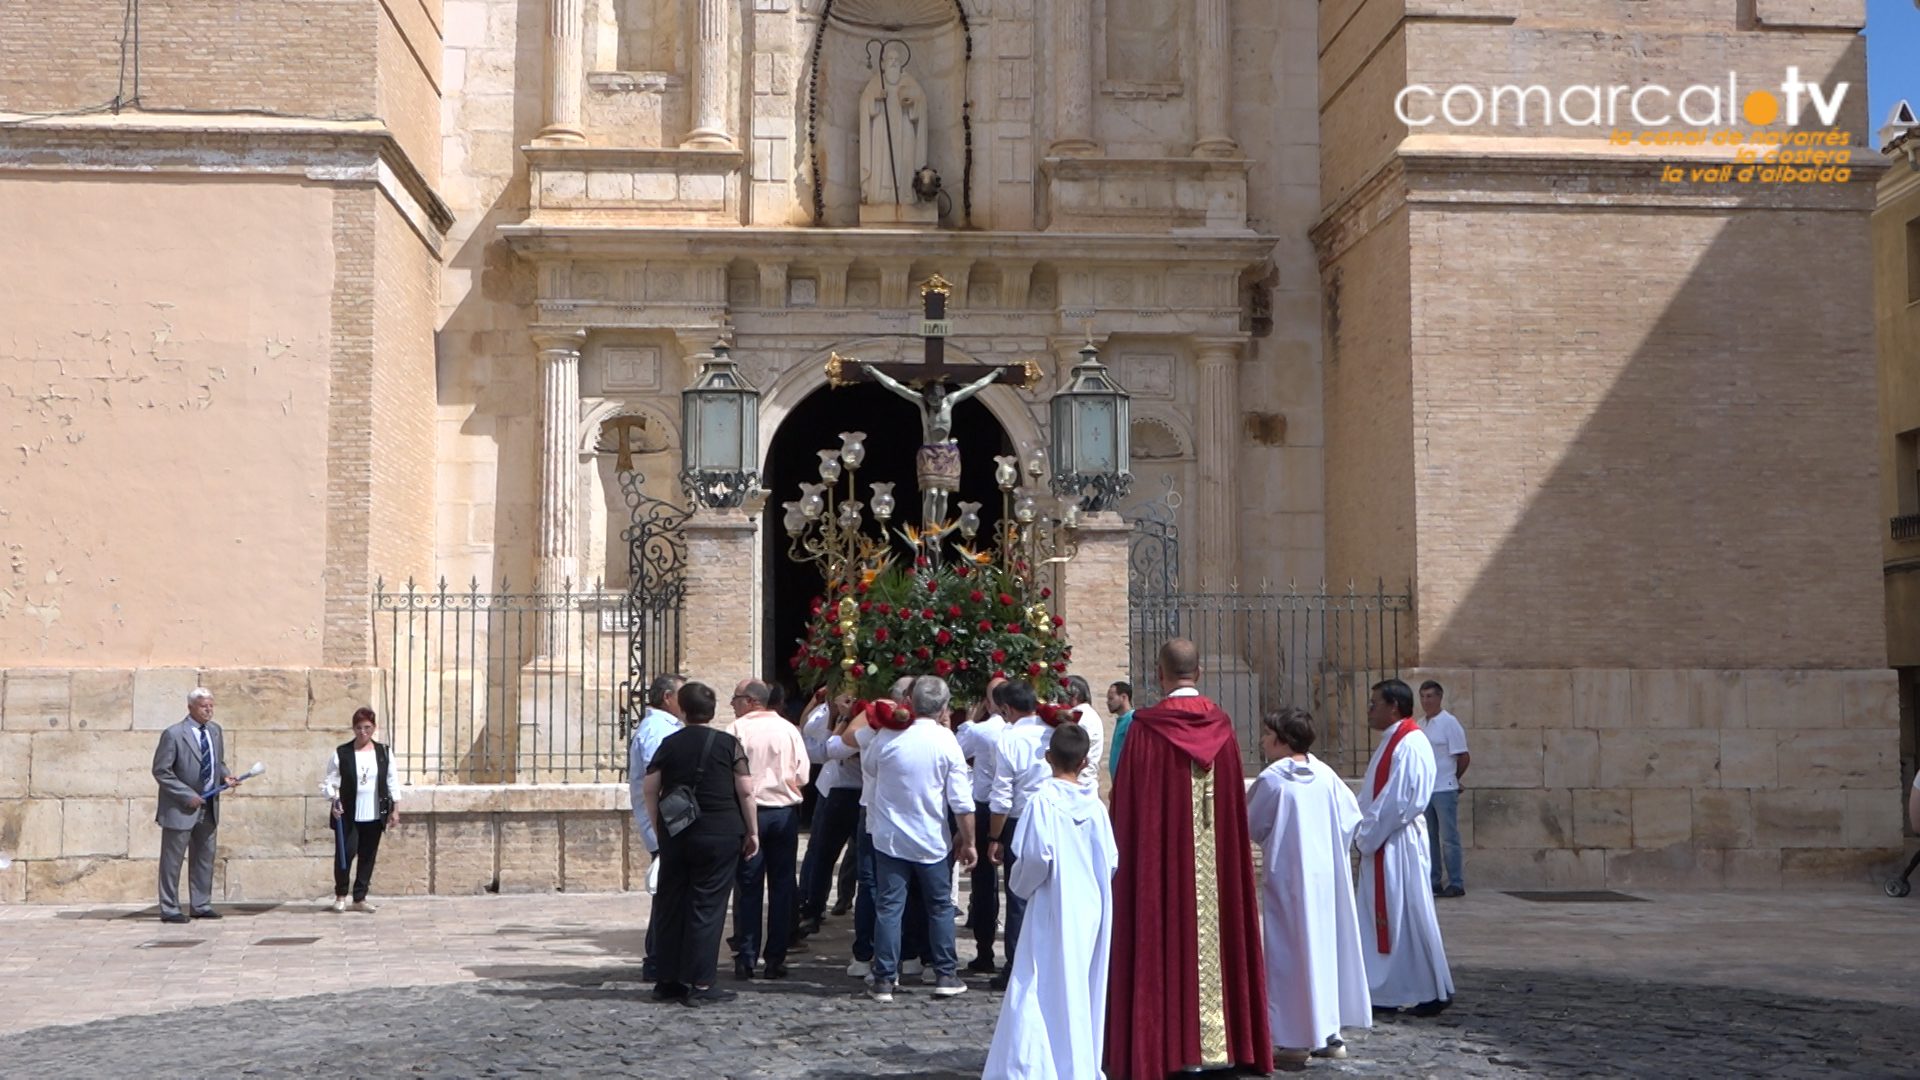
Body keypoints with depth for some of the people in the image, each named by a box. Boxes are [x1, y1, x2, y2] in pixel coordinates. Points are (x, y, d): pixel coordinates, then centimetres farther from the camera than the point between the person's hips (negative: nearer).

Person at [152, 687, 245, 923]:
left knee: (205, 858, 12)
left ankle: (201, 905, 21)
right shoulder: (173, 735, -13)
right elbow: (161, 771, -13)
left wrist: (225, 776, -3)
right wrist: (187, 795, -18)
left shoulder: (215, 731, 7)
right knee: (172, 860, 2)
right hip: (180, 808, -7)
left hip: (208, 807, 7)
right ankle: (169, 909, 9)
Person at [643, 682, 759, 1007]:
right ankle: (699, 985, -2)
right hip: (719, 834, -3)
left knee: (671, 905, 11)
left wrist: (659, 829, 14)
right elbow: (745, 791, -5)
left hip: (674, 834, 3)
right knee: (707, 906, 0)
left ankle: (669, 980, 15)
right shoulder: (729, 744, -3)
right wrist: (752, 831, 3)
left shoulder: (668, 745, 4)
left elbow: (649, 790, 4)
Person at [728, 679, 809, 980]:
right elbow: (802, 777, 2)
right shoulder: (789, 729, 2)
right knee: (782, 886, 7)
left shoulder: (739, 729, -7)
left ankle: (745, 959, 4)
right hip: (785, 813, 2)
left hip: (749, 811, -2)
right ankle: (776, 959, 8)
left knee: (748, 887, 4)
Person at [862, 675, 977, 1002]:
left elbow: (868, 765, 15)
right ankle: (946, 975, 16)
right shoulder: (947, 742, -10)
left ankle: (884, 980, 3)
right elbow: (962, 802, -9)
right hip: (932, 841, -1)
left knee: (888, 907, 3)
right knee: (940, 906, 13)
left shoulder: (888, 738, -7)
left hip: (889, 838, 1)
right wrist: (967, 841, 1)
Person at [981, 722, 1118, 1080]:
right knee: (1084, 991, 14)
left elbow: (1036, 857, -18)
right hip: (1092, 911, 5)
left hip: (1054, 910, -5)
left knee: (1043, 990, -3)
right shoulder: (1095, 806, 1)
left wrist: (1021, 885, 1)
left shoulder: (1043, 800, -13)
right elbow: (1111, 860, 3)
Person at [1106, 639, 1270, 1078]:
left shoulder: (1145, 728, -11)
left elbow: (1127, 802, -8)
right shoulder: (1221, 725, 2)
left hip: (1161, 856, -4)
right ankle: (1216, 1039, 15)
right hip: (1216, 859, 4)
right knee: (1213, 932, 9)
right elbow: (1235, 802, 8)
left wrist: (1124, 851, 3)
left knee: (1165, 933, 1)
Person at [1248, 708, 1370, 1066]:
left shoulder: (1271, 780, -14)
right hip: (1327, 875, 6)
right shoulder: (1325, 774, 2)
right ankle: (1330, 1032, 20)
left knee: (1291, 952, 0)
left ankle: (1296, 1041, 1)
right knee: (1327, 945, 14)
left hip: (1287, 877, -6)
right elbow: (1352, 815, 6)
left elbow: (1251, 827, -5)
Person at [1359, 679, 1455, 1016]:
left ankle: (1435, 991, 6)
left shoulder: (1410, 745, -16)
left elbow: (1402, 801, -21)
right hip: (1380, 845, 10)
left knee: (1410, 914, -3)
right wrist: (1367, 834, 7)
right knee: (1381, 917, 12)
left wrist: (1370, 836, -14)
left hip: (1400, 845, -10)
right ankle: (1382, 989, 18)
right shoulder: (1390, 742, 15)